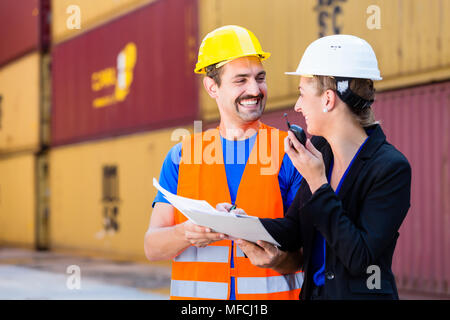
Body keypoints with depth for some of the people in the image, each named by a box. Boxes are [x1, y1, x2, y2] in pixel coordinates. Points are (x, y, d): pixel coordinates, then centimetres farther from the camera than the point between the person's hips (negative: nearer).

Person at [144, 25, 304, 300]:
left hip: (273, 292, -1)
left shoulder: (290, 153, 2)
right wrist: (189, 233, -21)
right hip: (195, 293, 1)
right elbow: (153, 247, 0)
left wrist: (279, 259, -24)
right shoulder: (181, 156, 7)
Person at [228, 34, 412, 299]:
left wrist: (317, 183, -21)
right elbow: (294, 229, 4)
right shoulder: (319, 149, 3)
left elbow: (360, 258, -22)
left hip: (362, 292, -6)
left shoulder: (391, 167, -17)